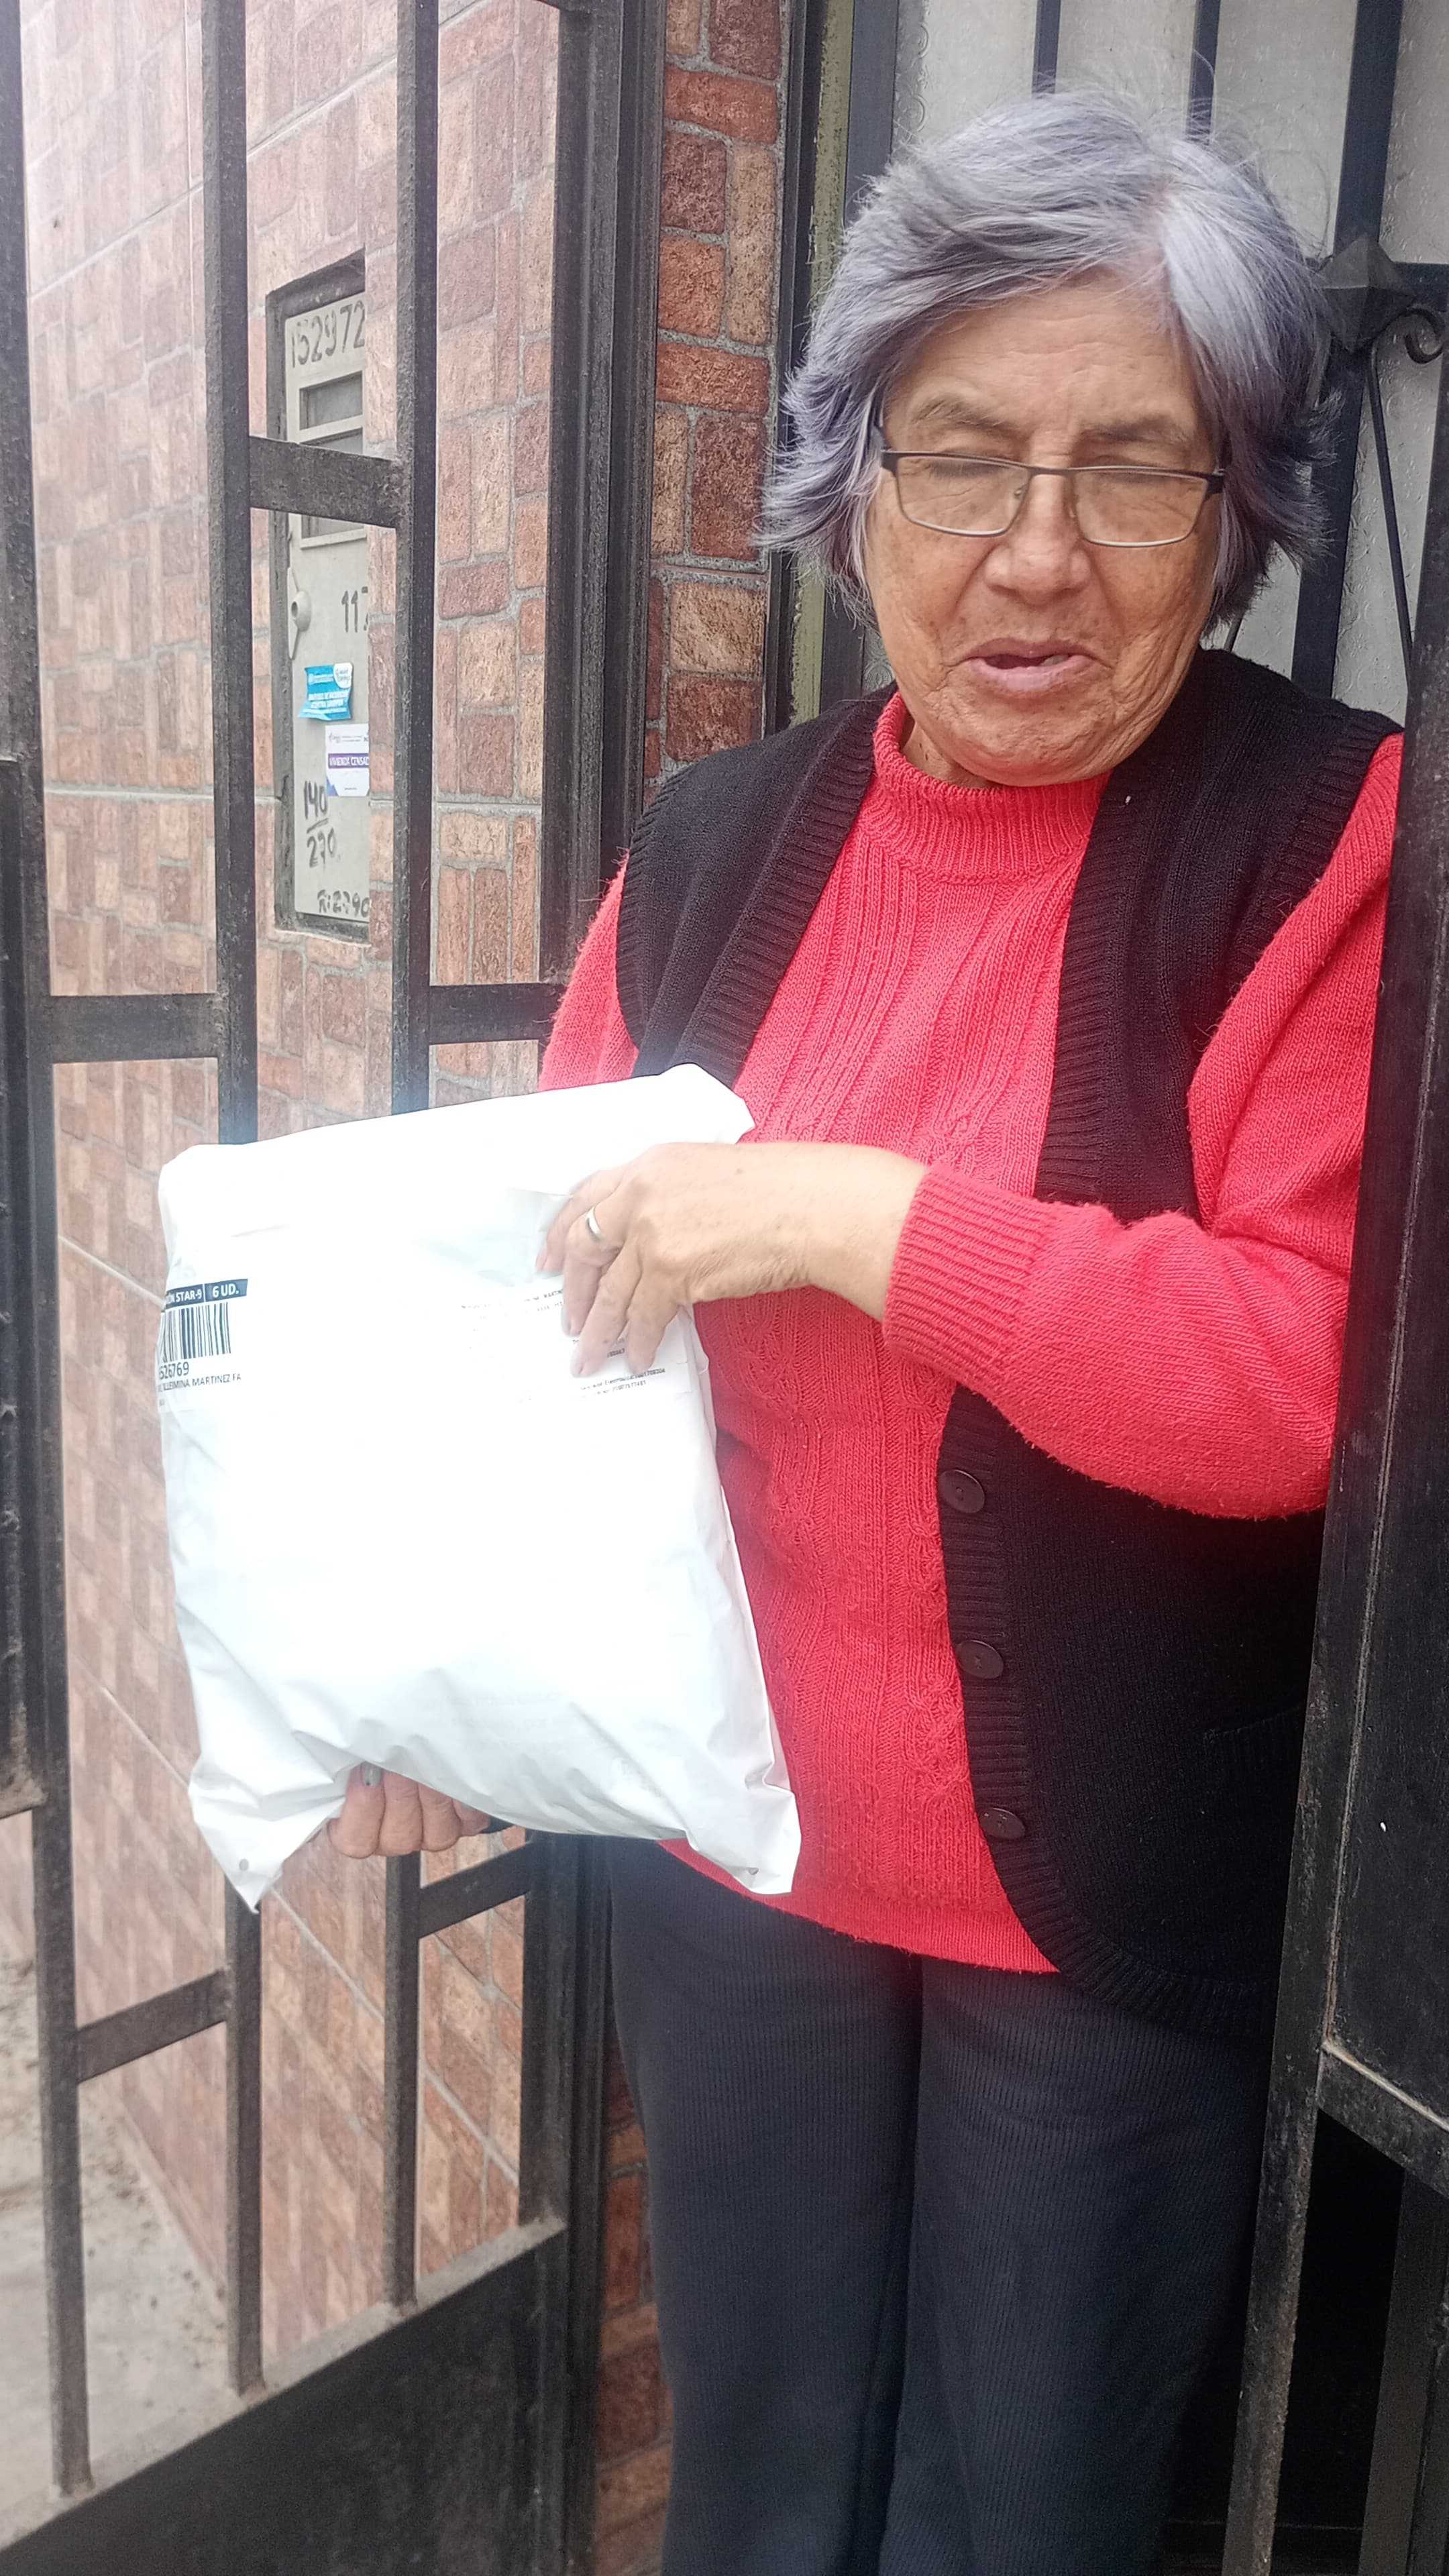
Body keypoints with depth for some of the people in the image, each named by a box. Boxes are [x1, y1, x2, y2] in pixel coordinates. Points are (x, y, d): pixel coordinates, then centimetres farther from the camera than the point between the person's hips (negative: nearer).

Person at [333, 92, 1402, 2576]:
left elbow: (1314, 1374, -20)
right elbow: (564, 1278, 9)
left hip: (1108, 1900, -3)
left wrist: (854, 1216, -25)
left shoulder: (1336, 842, -12)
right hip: (730, 1839, 4)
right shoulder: (719, 841, 1)